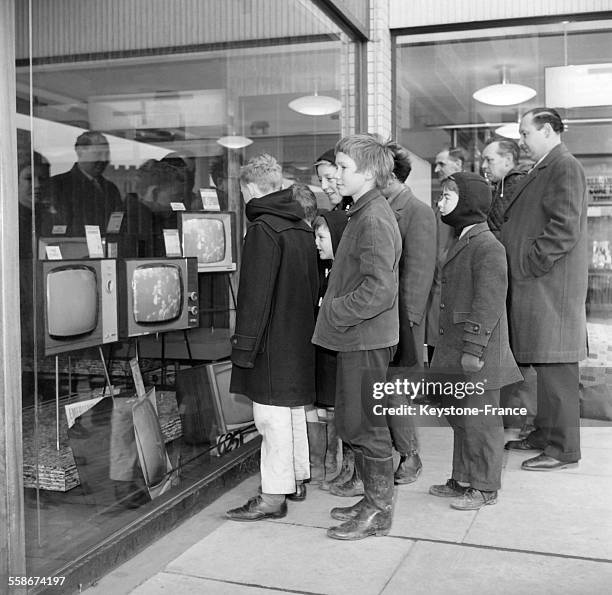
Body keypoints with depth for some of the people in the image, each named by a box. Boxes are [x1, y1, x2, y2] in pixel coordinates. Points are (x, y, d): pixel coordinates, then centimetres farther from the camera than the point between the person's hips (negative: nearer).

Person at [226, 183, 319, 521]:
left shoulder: (262, 229, -16)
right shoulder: (303, 229, 10)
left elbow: (255, 293, -19)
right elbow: (313, 287, 15)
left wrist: (244, 344, -15)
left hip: (273, 341, -9)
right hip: (300, 341, 9)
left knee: (272, 416, -3)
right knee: (294, 411, 18)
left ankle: (273, 497, 4)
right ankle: (298, 480, 30)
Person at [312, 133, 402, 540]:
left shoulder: (374, 219, -17)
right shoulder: (364, 213, 15)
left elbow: (379, 289, -24)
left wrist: (335, 312, -16)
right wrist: (336, 312, 12)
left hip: (367, 339, -10)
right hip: (357, 336, 10)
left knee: (363, 425, 0)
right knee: (354, 423, 16)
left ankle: (379, 512, 13)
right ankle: (374, 501, 29)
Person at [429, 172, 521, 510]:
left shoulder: (488, 246, -15)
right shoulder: (462, 243, 15)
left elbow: (489, 302, -20)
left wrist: (473, 349, -22)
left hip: (478, 354, -10)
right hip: (455, 348, 10)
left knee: (480, 420, 1)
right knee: (460, 417, 17)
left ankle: (485, 488, 13)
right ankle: (463, 480, 29)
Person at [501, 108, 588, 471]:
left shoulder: (566, 167, -9)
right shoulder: (542, 171, 20)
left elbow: (564, 229, -18)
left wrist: (527, 266, -15)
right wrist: (517, 266, 11)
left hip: (551, 287, -9)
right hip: (533, 284, 9)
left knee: (555, 367, -5)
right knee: (545, 365, 15)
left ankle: (563, 448, 2)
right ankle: (545, 434, 25)